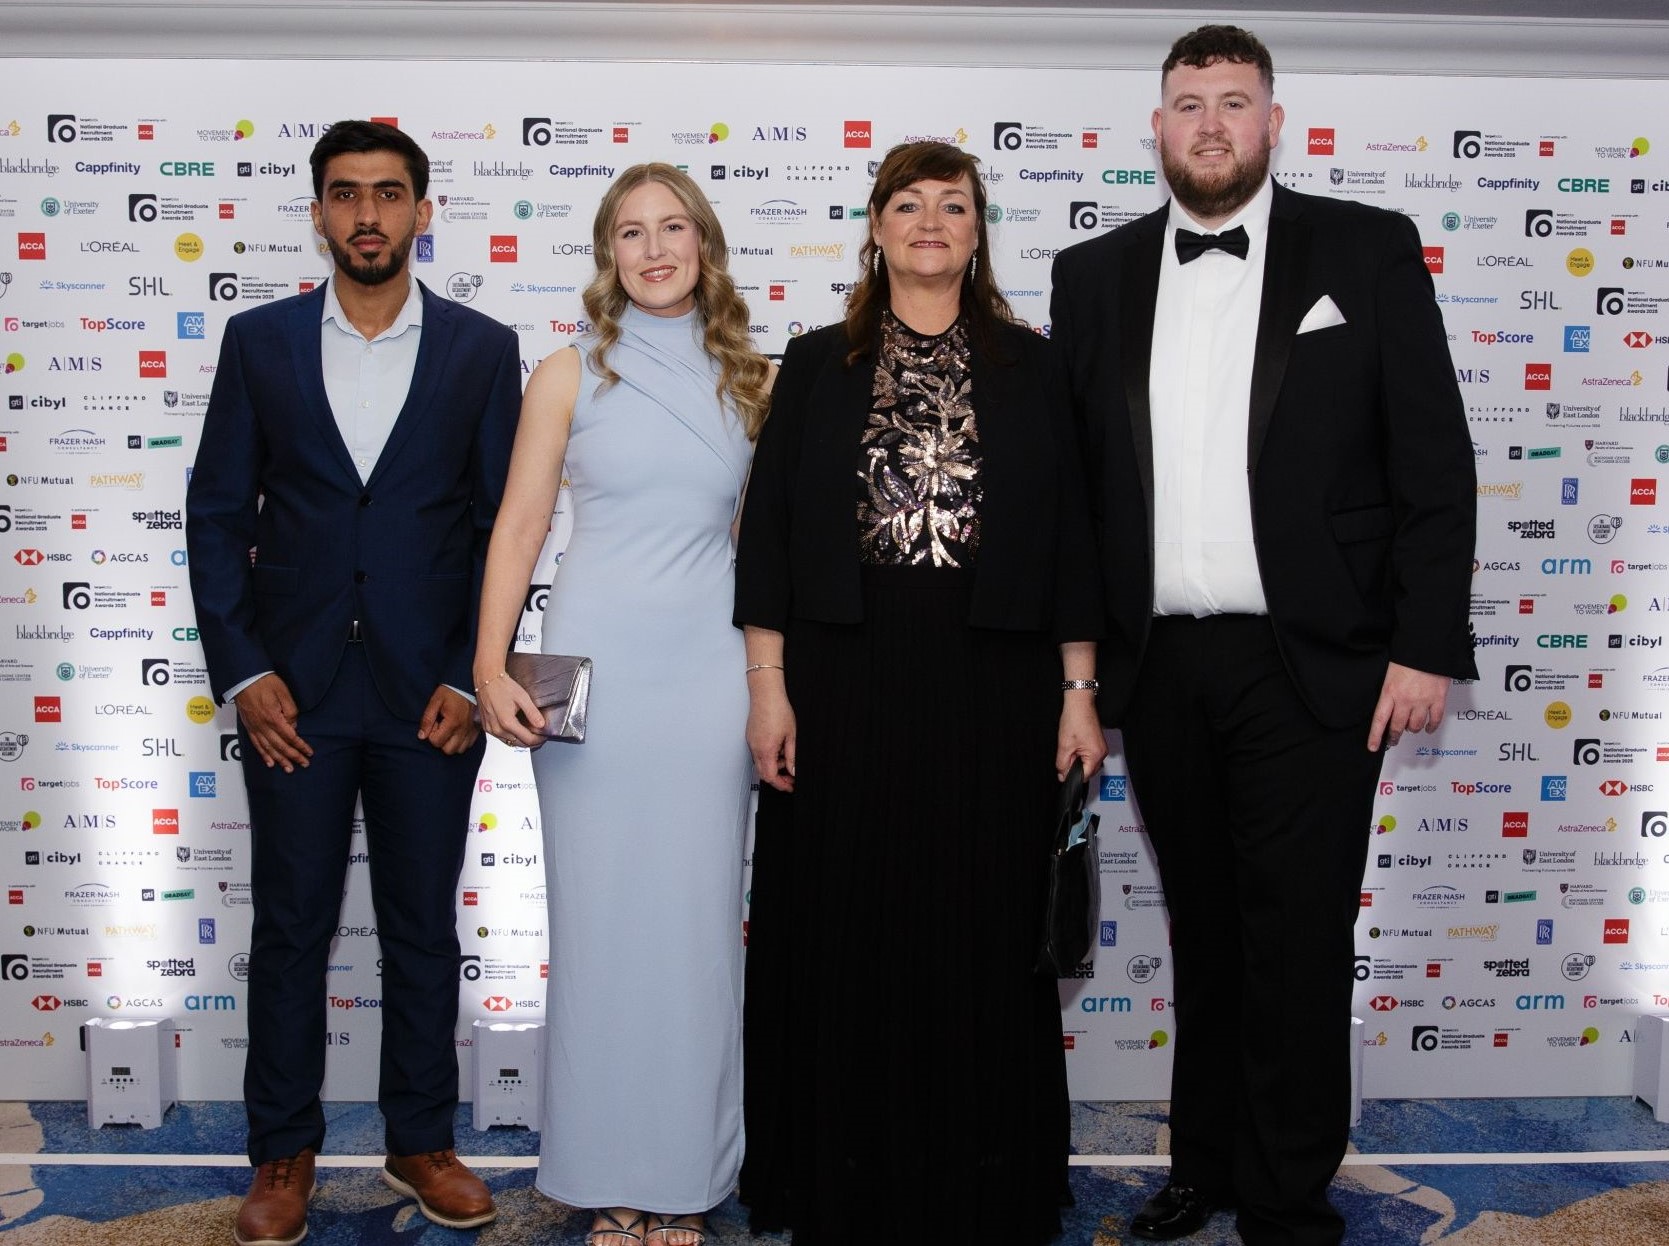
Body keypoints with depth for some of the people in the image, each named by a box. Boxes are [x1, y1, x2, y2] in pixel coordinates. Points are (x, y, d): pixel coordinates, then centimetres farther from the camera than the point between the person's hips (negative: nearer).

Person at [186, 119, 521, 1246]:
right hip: (292, 688, 1)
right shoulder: (260, 341, 5)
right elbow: (217, 514, 4)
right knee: (291, 930, 8)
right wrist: (241, 670, -5)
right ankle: (285, 1155, 24)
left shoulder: (483, 349, 2)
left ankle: (422, 1143, 26)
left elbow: (503, 523, 2)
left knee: (424, 929, 10)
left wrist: (473, 675, -6)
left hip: (431, 690, 0)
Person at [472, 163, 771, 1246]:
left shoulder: (752, 382, 9)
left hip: (709, 668, 1)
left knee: (696, 913, 4)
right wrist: (491, 669, -8)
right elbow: (519, 529, 2)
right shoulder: (570, 376, 4)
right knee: (598, 912, 3)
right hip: (593, 659, -1)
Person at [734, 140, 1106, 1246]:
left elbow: (1071, 531, 6)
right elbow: (769, 528, 5)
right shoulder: (819, 365, 7)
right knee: (847, 937, 6)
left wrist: (1078, 691, 1)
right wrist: (768, 686, -2)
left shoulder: (1029, 366, 8)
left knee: (984, 938, 6)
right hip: (844, 687, 0)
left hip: (991, 693, 0)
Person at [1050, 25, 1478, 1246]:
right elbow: (1075, 474, 8)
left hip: (1307, 664, -3)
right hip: (1159, 667, 3)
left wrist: (1426, 645, -8)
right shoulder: (1094, 274, 9)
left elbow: (1433, 461, -2)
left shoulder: (1370, 251, 1)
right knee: (1203, 928, 15)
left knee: (1300, 941, 2)